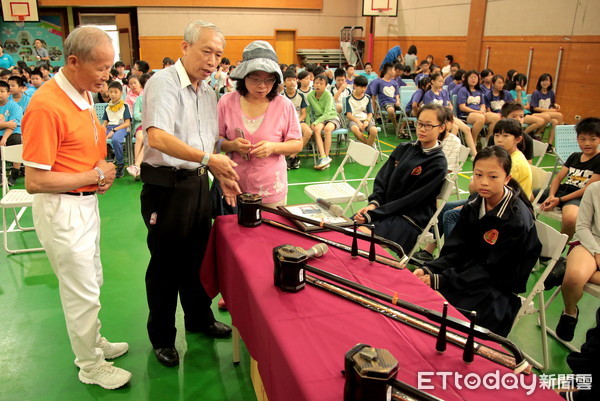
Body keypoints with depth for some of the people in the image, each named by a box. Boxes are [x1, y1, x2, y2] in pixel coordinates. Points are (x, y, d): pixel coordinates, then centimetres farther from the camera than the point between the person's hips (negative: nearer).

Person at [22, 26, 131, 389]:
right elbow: (35, 181, -24)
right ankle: (91, 366, 27)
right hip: (62, 209, -9)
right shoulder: (46, 106, -24)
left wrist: (103, 170, -1)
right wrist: (95, 175, -16)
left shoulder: (84, 95, 3)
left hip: (87, 202, 9)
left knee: (91, 283, 23)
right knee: (82, 293, 7)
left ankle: (94, 342, 43)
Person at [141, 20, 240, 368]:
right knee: (166, 263, 7)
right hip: (166, 185, -7)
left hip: (198, 183, 7)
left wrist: (222, 174, 3)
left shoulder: (209, 92, 11)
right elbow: (158, 137, -30)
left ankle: (199, 318, 39)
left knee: (197, 257, 19)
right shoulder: (163, 82, -14)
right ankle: (162, 337, 25)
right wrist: (209, 159, -35)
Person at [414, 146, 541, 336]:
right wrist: (428, 269, -21)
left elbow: (492, 270, -19)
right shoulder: (474, 203, 0)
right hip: (471, 269, 6)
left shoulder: (517, 219, -20)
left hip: (499, 284, -6)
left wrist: (440, 280, -25)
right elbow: (456, 249, -2)